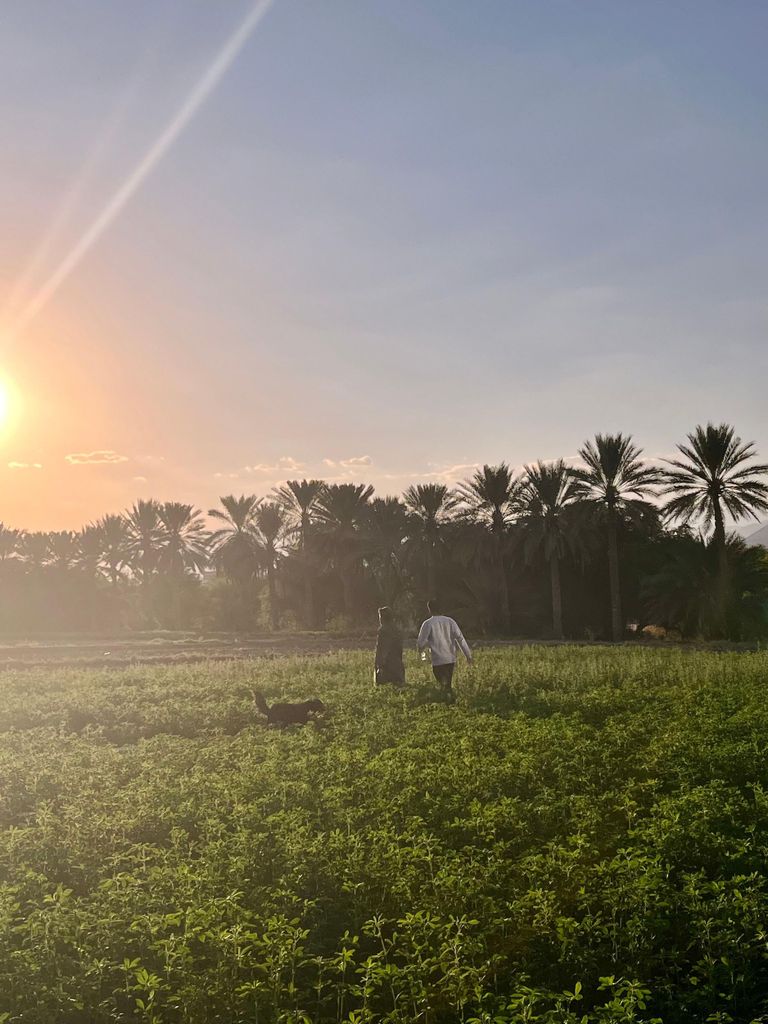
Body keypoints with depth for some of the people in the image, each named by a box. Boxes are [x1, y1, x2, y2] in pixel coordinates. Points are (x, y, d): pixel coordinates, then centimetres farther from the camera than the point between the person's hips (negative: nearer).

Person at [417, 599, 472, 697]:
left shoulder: (428, 623, -7)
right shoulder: (450, 621, 4)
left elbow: (421, 643, -4)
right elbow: (460, 638, 1)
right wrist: (468, 654, 4)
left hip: (438, 660, -5)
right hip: (451, 659, 5)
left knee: (444, 684, 0)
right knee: (448, 684, 19)